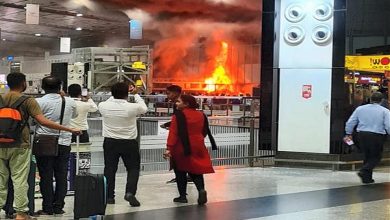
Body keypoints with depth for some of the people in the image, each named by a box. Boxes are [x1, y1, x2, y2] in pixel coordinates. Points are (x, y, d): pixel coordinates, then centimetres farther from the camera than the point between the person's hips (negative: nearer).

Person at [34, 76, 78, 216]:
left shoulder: (40, 102, -12)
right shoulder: (70, 102, 1)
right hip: (64, 143, 3)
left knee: (46, 177, 3)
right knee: (61, 176, 9)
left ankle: (48, 208, 3)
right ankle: (58, 207, 10)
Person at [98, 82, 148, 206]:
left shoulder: (104, 106, -10)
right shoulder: (132, 107, -15)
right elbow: (144, 108, 6)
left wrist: (116, 94, 19)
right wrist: (136, 94, 16)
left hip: (110, 142, 2)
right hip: (129, 143, -2)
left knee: (109, 168, 11)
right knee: (133, 168, 10)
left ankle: (109, 196, 12)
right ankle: (130, 192, -6)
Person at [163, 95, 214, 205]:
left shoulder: (178, 115, -13)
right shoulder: (200, 115, 6)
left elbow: (173, 133, -19)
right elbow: (204, 131, 16)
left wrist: (169, 148, -21)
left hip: (182, 148, -4)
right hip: (197, 147, 5)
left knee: (180, 172, 10)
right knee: (196, 171, 10)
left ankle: (183, 196, 12)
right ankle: (201, 189, -14)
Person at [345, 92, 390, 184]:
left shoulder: (360, 109, 5)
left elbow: (350, 122, 6)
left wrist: (349, 134, 18)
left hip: (362, 135, 4)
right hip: (377, 136, -4)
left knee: (367, 156, 16)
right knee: (376, 157, 8)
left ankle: (367, 177, 16)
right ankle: (364, 171, -14)